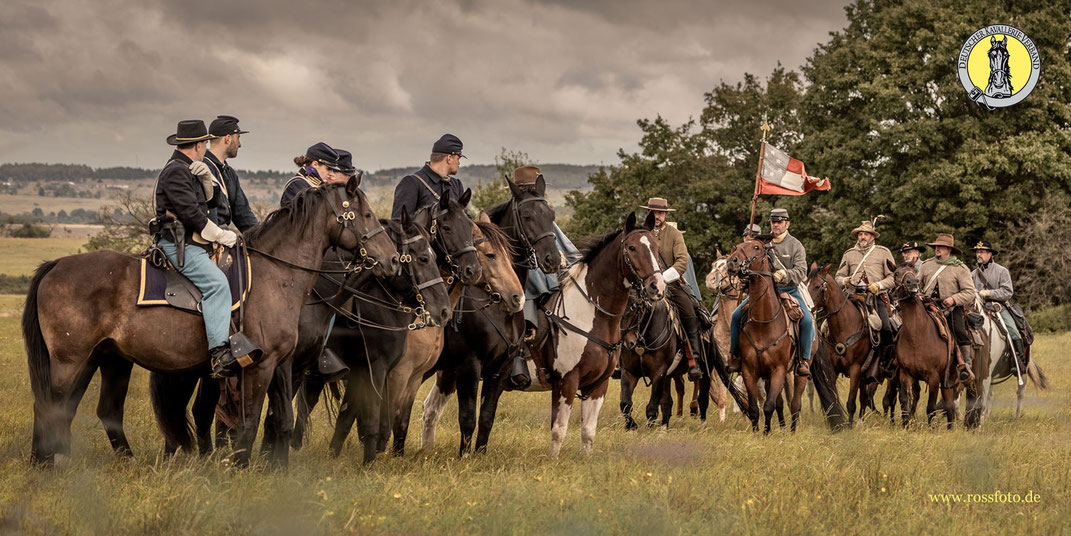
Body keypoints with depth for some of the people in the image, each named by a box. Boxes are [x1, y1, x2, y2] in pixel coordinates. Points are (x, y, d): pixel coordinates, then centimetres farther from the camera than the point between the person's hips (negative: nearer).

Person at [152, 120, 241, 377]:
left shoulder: (186, 170, 20)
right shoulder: (175, 172, -12)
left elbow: (207, 198, 28)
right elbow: (191, 213, -18)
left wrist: (206, 178, 6)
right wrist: (222, 235, -10)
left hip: (191, 245, 12)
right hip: (179, 247, -12)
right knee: (217, 282, -28)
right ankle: (219, 352, -39)